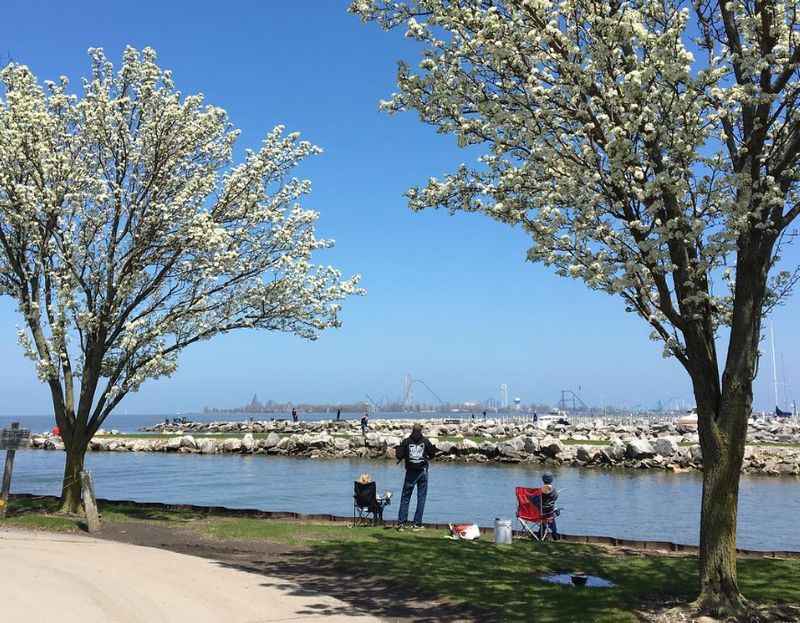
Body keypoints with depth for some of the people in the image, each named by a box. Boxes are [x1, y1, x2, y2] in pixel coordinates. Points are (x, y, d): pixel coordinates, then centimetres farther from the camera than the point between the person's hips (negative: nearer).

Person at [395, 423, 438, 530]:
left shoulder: (406, 441, -3)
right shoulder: (425, 441, -2)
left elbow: (399, 455, -7)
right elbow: (432, 454, 2)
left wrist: (402, 458, 15)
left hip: (410, 472, 0)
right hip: (422, 471, 0)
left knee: (405, 497, 7)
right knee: (421, 497, 6)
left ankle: (401, 522, 2)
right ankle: (417, 523, 5)